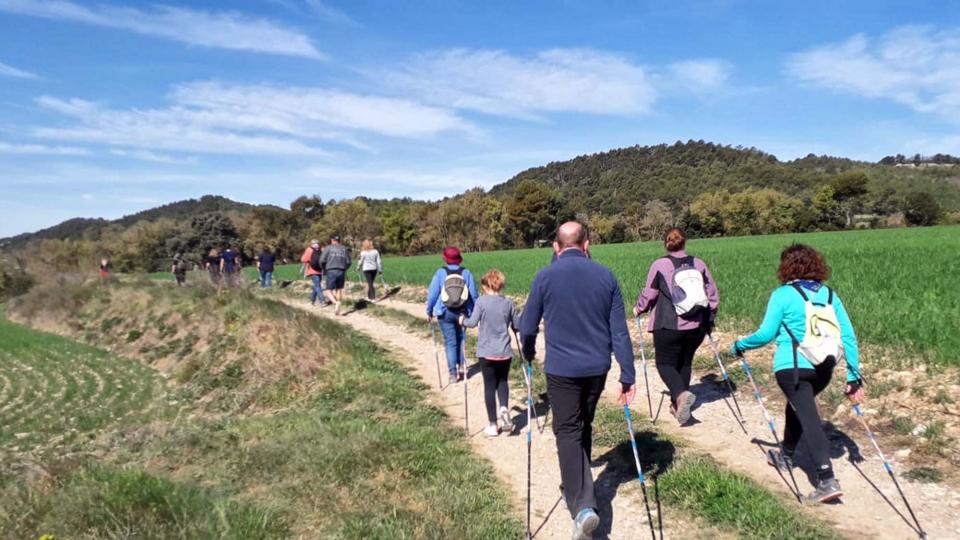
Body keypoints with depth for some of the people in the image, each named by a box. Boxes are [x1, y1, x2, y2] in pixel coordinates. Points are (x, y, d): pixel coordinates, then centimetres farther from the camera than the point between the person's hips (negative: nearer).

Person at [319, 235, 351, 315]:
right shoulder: (344, 249, 11)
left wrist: (324, 269, 13)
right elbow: (348, 262, 7)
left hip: (331, 271, -3)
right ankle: (337, 309, 12)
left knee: (328, 290, 2)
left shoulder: (328, 248, 3)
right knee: (339, 289, 14)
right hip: (341, 272, 3)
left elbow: (322, 260, -4)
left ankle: (336, 302, -25)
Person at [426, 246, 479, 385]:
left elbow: (432, 294, -5)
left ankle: (453, 374, 8)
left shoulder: (440, 272, -8)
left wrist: (429, 311, 6)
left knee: (450, 343, 6)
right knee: (460, 339, 21)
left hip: (445, 313, -1)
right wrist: (474, 312, 10)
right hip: (462, 313, 1)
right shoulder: (466, 273, -5)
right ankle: (461, 367, 19)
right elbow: (474, 294, -1)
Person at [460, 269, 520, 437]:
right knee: (503, 381, 21)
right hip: (505, 352, 2)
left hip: (486, 352, -2)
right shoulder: (508, 302, 1)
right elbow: (517, 325, 7)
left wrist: (463, 320, 6)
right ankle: (504, 409, -5)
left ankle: (493, 425, 12)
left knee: (489, 386, 7)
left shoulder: (481, 301, -9)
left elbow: (472, 322, -14)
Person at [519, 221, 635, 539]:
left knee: (568, 432, 3)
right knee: (584, 426, 22)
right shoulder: (605, 276, -1)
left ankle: (582, 506, -12)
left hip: (561, 370, -3)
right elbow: (620, 331, -1)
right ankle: (578, 484, 39)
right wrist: (628, 376, 4)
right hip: (597, 368, 4)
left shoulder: (545, 277, -8)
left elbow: (527, 326, 1)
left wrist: (529, 355, 21)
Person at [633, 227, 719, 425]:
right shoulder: (699, 265, 3)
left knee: (665, 363, 6)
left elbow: (648, 294, -1)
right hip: (696, 326, 4)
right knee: (685, 362, 18)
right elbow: (713, 296, 8)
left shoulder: (659, 265, -7)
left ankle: (681, 394, -19)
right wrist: (709, 319, 22)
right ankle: (678, 405, 22)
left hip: (668, 327, -4)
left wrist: (638, 309, 18)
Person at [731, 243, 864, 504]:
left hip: (792, 366, -6)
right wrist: (853, 376, 11)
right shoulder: (829, 294, 11)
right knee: (797, 406, 27)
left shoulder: (783, 294, -4)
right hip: (823, 368, 6)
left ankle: (827, 480, -16)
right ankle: (786, 456, 42)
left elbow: (766, 334, -7)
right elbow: (849, 337, 7)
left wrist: (740, 345, 10)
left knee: (808, 418, -6)